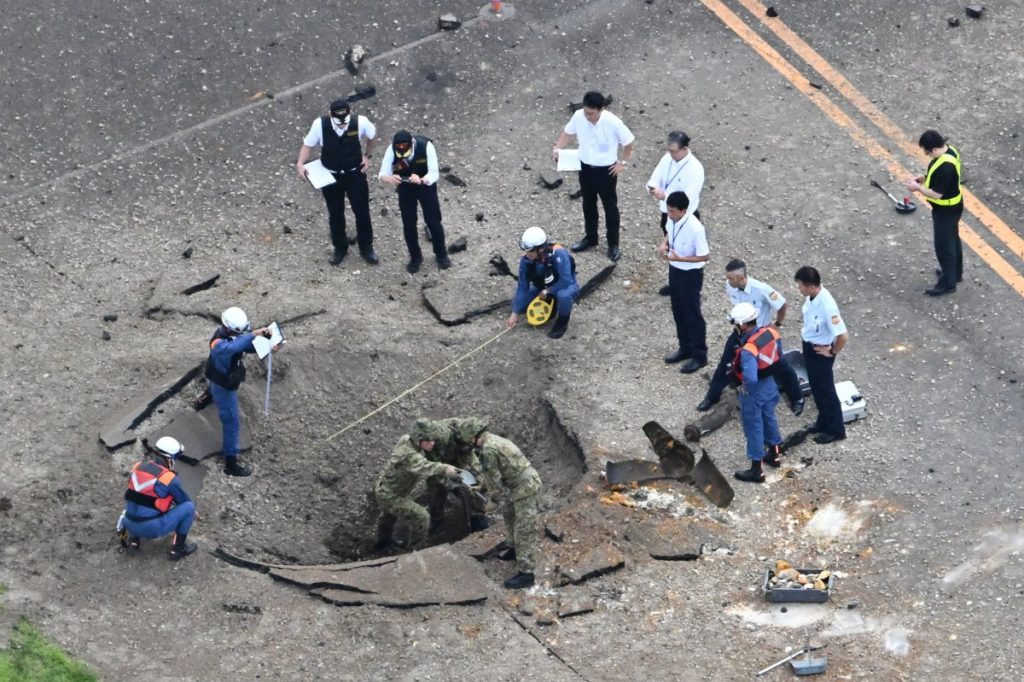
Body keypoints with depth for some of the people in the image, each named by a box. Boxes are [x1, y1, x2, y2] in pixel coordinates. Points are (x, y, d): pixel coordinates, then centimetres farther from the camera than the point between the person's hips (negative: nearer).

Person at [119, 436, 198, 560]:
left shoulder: (138, 467, 6)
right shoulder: (169, 478, -11)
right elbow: (184, 500, 7)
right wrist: (192, 513, 31)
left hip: (130, 525, 6)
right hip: (152, 528, -6)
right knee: (189, 507, 3)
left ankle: (133, 539, 21)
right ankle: (178, 548, 10)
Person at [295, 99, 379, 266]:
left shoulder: (360, 122, -23)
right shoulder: (320, 125, -24)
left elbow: (372, 135, 0)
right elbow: (308, 144, -9)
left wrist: (368, 156, 1)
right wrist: (300, 163, -24)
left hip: (355, 174, 0)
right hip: (330, 176, 0)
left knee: (362, 212, 11)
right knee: (335, 214, 16)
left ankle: (366, 248, 33)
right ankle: (340, 248, 38)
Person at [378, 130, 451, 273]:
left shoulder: (425, 146, -33)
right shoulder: (392, 150, -28)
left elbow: (434, 173, -31)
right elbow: (382, 174, -26)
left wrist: (421, 180, -52)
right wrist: (389, 179, -50)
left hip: (426, 186, -1)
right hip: (405, 188, 1)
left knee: (433, 221, 6)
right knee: (408, 224, 5)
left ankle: (441, 254, 29)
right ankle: (415, 257, 26)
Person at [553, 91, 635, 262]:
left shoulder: (613, 122, -27)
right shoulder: (578, 116, -16)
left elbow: (628, 142, -12)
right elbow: (568, 133, 3)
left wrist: (623, 163, -8)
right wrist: (557, 149, -11)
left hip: (606, 170, -4)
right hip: (585, 167, 4)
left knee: (610, 207, 10)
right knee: (588, 204, 21)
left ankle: (613, 244, 25)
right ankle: (590, 237, 41)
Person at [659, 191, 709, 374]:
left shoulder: (695, 228, -32)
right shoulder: (672, 219, -11)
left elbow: (705, 256, -23)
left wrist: (679, 258, -29)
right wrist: (664, 244, -9)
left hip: (690, 274, -8)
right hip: (674, 270, 8)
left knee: (692, 314, 7)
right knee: (678, 311, 21)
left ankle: (699, 355, 22)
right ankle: (685, 348, 39)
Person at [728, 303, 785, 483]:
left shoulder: (748, 350, -36)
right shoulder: (770, 331, -13)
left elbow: (750, 378, -42)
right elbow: (779, 353, 4)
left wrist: (744, 387, -21)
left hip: (754, 390, -8)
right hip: (771, 384, 8)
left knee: (754, 428, 9)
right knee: (769, 418, 28)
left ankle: (756, 470, 22)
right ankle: (774, 454, 48)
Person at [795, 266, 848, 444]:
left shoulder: (827, 305, -36)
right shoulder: (813, 296, -10)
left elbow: (842, 336, -34)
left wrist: (832, 352, -19)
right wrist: (807, 330, 10)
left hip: (820, 351, -8)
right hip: (809, 346, 8)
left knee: (825, 390, 10)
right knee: (816, 387, 24)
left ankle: (836, 430, 29)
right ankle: (824, 421, 44)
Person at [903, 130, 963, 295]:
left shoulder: (945, 166, -37)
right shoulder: (948, 150, -6)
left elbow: (936, 194, -30)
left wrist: (918, 187, -16)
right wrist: (926, 178, 0)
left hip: (946, 211, -10)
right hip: (951, 206, 10)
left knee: (944, 246, 6)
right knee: (952, 239, 26)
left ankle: (948, 283, 21)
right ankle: (956, 273, 44)